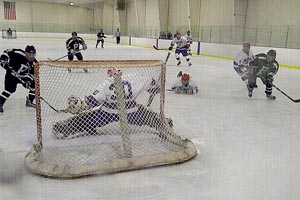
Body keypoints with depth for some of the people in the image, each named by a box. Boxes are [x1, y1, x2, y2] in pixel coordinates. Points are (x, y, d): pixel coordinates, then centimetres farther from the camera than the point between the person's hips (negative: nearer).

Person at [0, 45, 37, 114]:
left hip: (24, 76, 5)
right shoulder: (18, 54, -27)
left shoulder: (34, 63, -13)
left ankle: (29, 101, 16)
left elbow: (32, 74, -12)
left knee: (34, 85, -2)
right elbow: (6, 52, -17)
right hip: (12, 73, -5)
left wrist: (28, 80, -28)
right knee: (10, 88, -23)